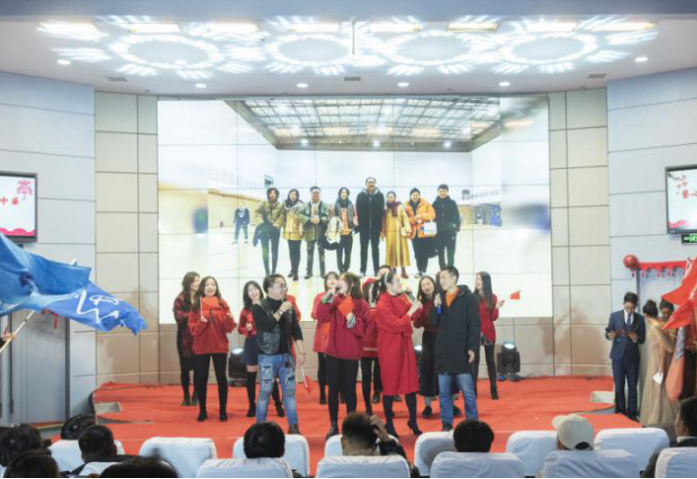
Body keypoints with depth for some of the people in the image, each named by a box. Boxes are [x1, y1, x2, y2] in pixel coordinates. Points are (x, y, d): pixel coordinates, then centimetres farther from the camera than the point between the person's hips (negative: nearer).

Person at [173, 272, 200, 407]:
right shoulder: (180, 299, -2)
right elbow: (179, 317, -13)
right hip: (185, 337, -1)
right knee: (185, 368, 6)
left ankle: (196, 396, 14)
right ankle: (186, 396, 19)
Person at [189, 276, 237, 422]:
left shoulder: (223, 304, 3)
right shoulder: (196, 305, 2)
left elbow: (229, 328, 1)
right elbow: (192, 329, -2)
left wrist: (230, 319, -19)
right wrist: (201, 322, -21)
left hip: (220, 347, 0)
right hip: (201, 347, 0)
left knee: (221, 377, -1)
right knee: (201, 379, 2)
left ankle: (223, 410, 8)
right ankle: (202, 411, 13)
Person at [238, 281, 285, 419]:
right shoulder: (245, 310, 4)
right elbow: (240, 329, 10)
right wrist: (247, 329, -10)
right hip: (251, 344, 2)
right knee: (251, 376, 7)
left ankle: (278, 405, 8)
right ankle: (252, 406, 17)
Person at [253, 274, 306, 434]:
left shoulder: (289, 306, 7)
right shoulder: (259, 307, -7)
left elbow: (296, 330, 8)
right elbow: (266, 326, -23)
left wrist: (301, 352, 0)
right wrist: (280, 310, -22)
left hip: (286, 355, 4)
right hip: (268, 357, -4)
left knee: (290, 391, 5)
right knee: (265, 392, 3)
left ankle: (293, 427, 12)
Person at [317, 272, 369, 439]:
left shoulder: (362, 305, -4)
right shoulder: (335, 301, 5)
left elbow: (362, 330, -10)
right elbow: (321, 318, -9)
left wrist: (351, 317, -25)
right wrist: (329, 296, -13)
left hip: (351, 354, -2)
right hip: (333, 351, 3)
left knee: (349, 389, 5)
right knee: (333, 388, 4)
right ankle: (333, 425, 12)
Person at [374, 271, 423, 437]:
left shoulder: (401, 298, 7)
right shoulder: (382, 305, -15)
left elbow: (408, 317, 17)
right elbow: (396, 325, -21)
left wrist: (415, 308, 0)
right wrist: (411, 311, -18)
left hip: (405, 345, 7)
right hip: (390, 348, -7)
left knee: (411, 383, 8)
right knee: (390, 385, 2)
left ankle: (413, 422, 18)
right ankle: (389, 425, 12)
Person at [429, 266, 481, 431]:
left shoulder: (468, 298, -3)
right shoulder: (439, 298, 10)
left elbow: (475, 325, -6)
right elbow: (433, 323, 7)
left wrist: (473, 347, -14)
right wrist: (436, 308, -9)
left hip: (462, 353, -4)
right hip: (443, 353, 5)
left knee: (468, 392, -2)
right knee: (444, 392, 8)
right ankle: (446, 424, 16)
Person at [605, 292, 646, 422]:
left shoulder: (640, 319, 3)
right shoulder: (615, 316, -1)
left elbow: (642, 339, 1)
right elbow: (607, 333, -3)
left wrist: (635, 337, -20)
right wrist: (610, 335, -26)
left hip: (633, 357, 1)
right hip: (618, 356, -1)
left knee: (633, 386, 4)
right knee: (619, 386, 3)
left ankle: (632, 412, 10)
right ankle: (620, 411, 13)